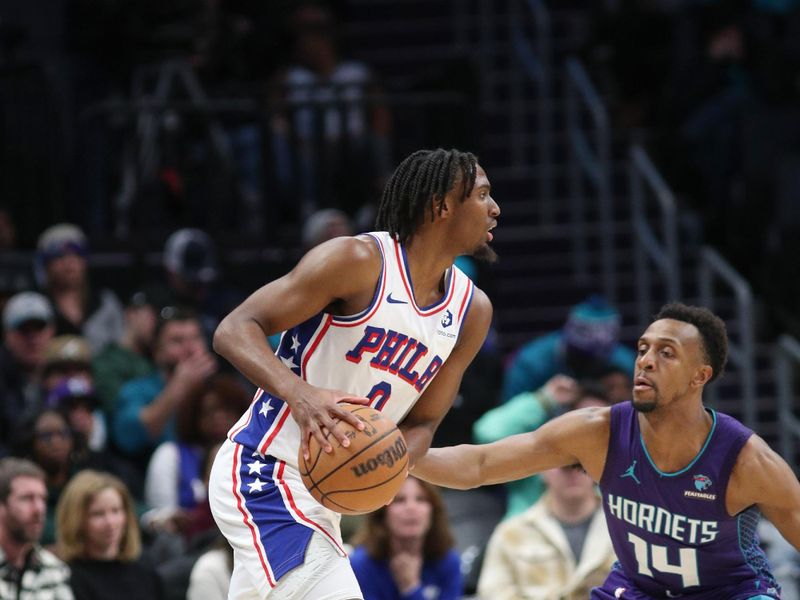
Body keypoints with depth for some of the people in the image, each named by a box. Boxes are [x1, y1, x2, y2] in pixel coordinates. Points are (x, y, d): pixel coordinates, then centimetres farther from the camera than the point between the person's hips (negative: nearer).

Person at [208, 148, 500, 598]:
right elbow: (235, 330, -17)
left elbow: (421, 423, 11)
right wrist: (298, 393, -36)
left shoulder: (472, 311, 6)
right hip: (266, 474, -9)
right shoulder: (360, 261, -16)